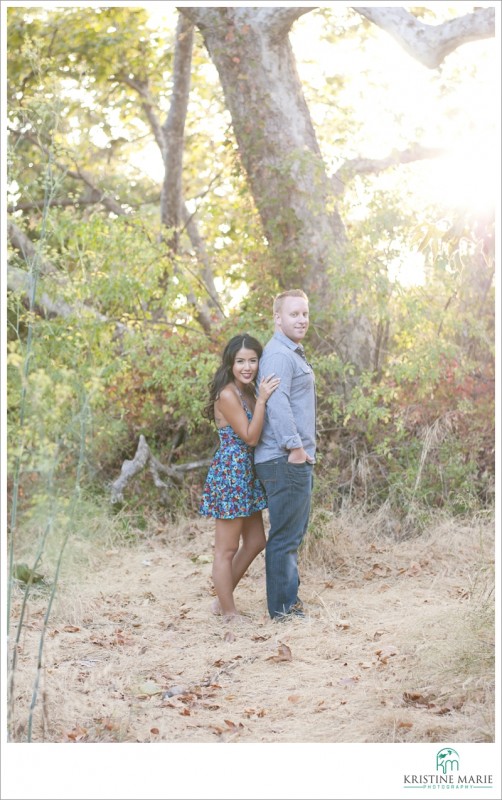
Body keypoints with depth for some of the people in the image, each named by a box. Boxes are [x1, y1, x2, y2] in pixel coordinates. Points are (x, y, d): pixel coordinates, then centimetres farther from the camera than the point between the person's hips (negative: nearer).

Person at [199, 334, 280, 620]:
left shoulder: (250, 390, 10)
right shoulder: (227, 395, -17)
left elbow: (256, 436, 10)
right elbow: (250, 437, -18)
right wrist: (262, 400, -23)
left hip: (247, 473, 10)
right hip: (230, 471, -10)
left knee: (255, 542, 16)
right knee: (227, 549, 1)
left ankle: (222, 601, 28)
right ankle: (229, 612, 11)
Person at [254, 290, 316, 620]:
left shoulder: (294, 354, 21)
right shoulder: (279, 355, -13)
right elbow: (277, 404, -23)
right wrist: (294, 446, -24)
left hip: (298, 460, 11)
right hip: (286, 460, -11)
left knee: (293, 532, 17)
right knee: (286, 535, -5)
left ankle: (289, 598, 26)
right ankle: (283, 607, 2)